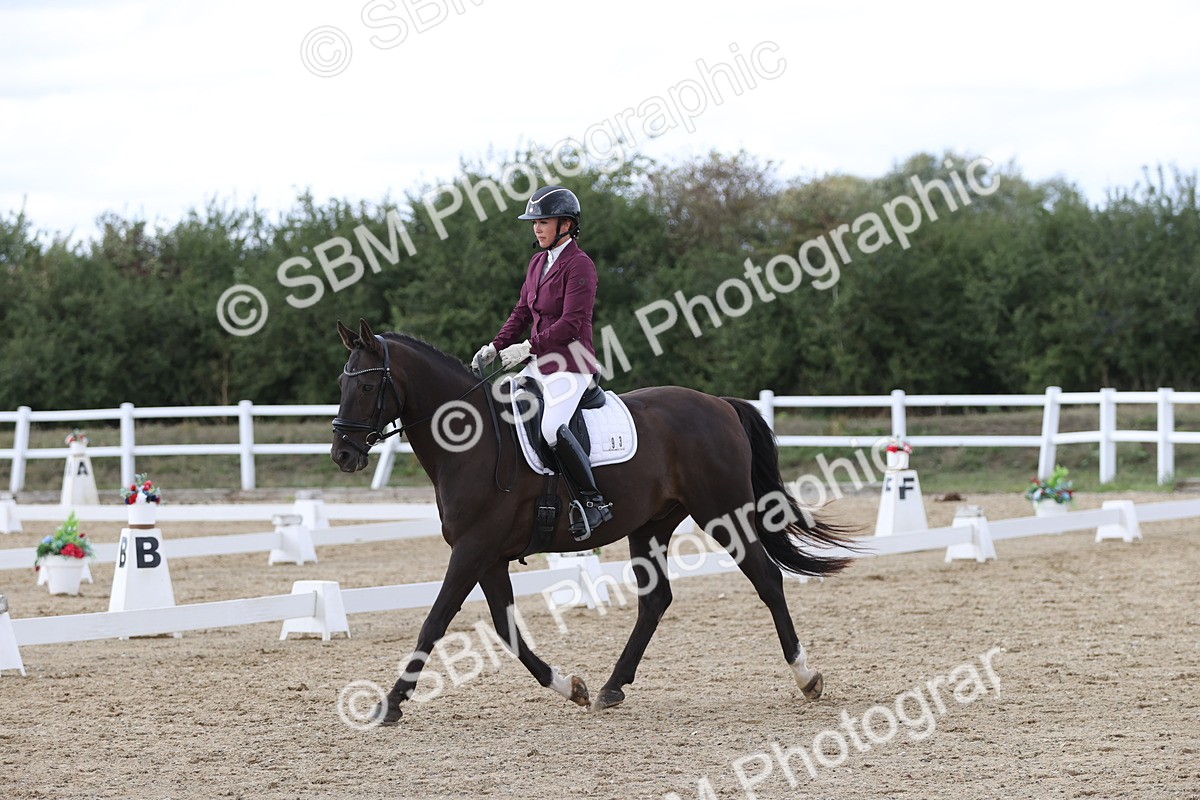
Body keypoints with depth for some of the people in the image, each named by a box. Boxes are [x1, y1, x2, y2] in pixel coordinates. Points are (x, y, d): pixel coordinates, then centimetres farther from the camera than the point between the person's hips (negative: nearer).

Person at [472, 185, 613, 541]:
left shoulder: (579, 265, -12)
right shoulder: (537, 262, 14)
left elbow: (571, 323, -19)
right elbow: (522, 312, 18)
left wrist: (528, 347, -22)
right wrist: (495, 347, 5)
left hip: (571, 365, -9)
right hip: (540, 364, 9)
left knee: (551, 426, -31)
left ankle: (594, 500, -21)